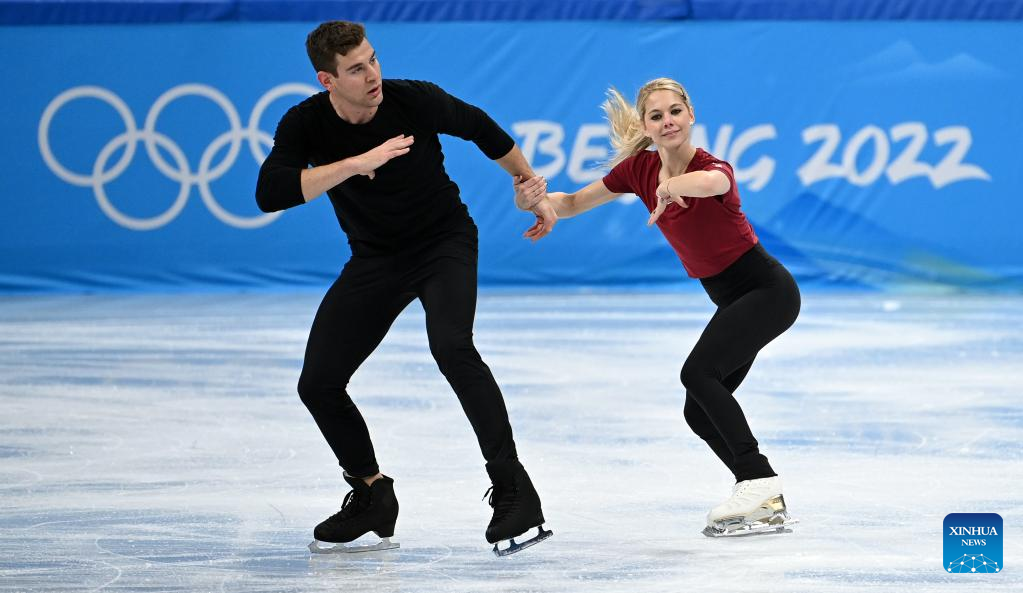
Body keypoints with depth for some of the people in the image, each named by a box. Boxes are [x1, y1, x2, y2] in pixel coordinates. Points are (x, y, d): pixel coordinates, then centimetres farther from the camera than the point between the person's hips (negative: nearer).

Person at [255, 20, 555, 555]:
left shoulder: (414, 100, -21)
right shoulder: (305, 125, -17)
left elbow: (480, 129, -1)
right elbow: (269, 194, -33)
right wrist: (356, 163, -40)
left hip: (444, 242, -3)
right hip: (375, 259, 3)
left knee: (451, 346, -31)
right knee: (318, 384, -5)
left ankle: (513, 491, -26)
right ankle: (372, 496, 19)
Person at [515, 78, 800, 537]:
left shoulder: (712, 167, -24)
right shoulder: (640, 169, -3)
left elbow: (712, 181, -51)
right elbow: (573, 204, 4)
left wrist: (672, 187, -69)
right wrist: (537, 198, -17)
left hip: (768, 289, -9)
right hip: (731, 300, 9)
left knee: (699, 373, -26)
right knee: (700, 412, 4)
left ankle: (757, 479, -24)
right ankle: (769, 505, 11)